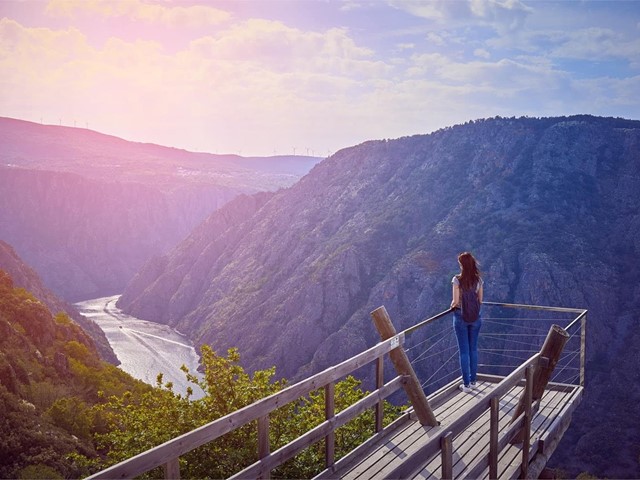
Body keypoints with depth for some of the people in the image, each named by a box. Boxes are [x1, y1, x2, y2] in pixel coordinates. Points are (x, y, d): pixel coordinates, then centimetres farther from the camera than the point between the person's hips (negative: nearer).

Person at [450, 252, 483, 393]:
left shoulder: (457, 280, -15)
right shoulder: (478, 280, -3)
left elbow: (456, 301, -17)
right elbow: (480, 301, 4)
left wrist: (452, 305, 5)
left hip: (461, 316, -4)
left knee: (464, 351, 4)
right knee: (473, 349, 16)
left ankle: (466, 384, 8)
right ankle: (473, 381, 24)